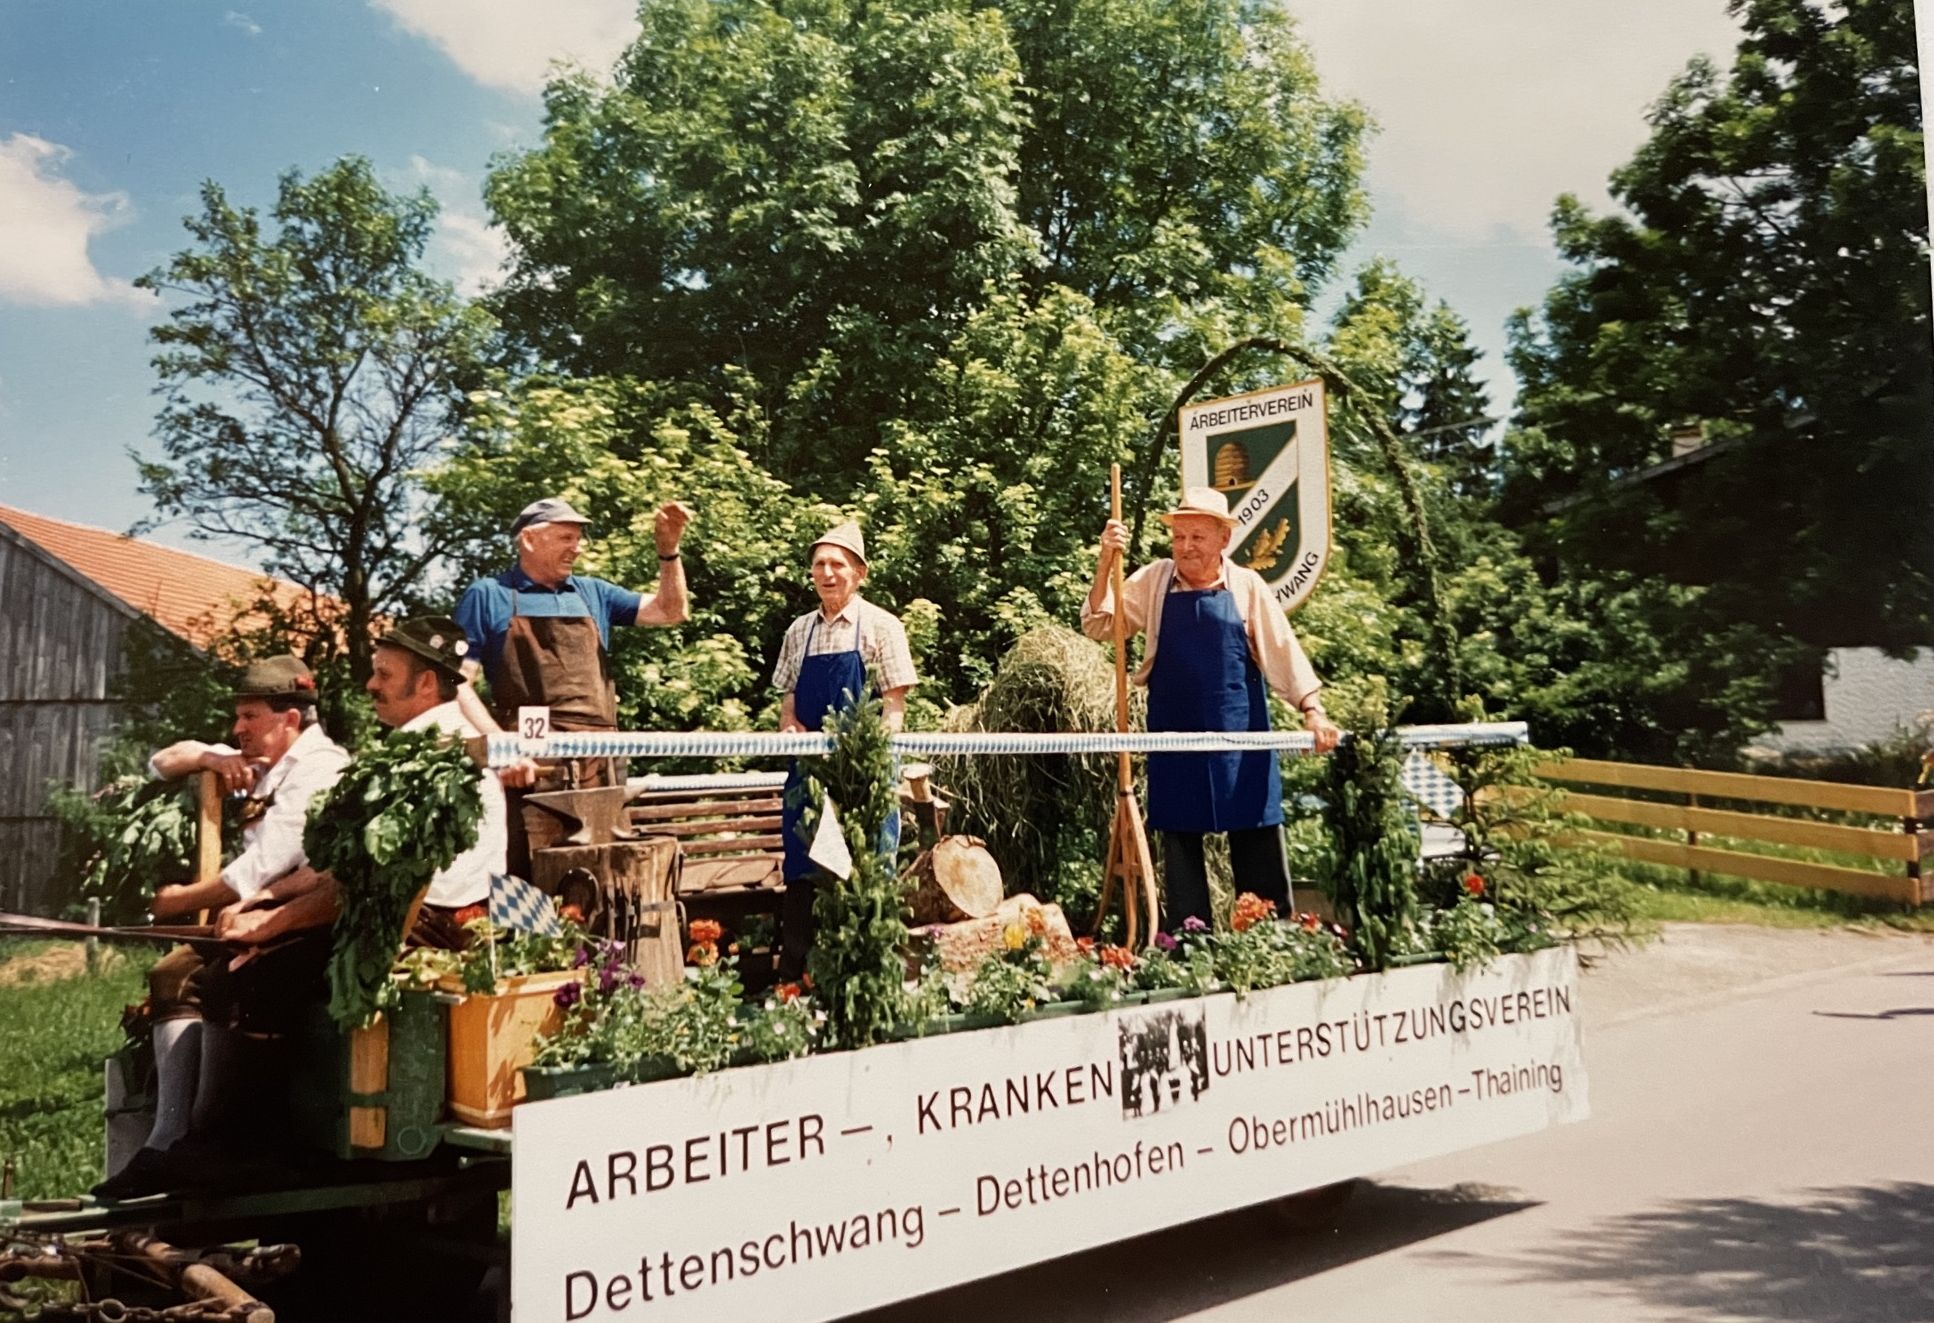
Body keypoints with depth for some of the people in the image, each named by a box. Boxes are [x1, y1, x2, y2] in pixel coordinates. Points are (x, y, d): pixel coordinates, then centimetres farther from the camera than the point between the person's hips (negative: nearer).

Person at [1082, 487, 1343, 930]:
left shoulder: (1247, 586, 1)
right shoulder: (1153, 582, 2)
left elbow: (1282, 650, 0)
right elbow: (1099, 625, -4)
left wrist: (1312, 710, -9)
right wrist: (1107, 563, -16)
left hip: (1240, 734, -1)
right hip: (1175, 736, 1)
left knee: (1259, 844, 3)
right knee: (1180, 841, 6)